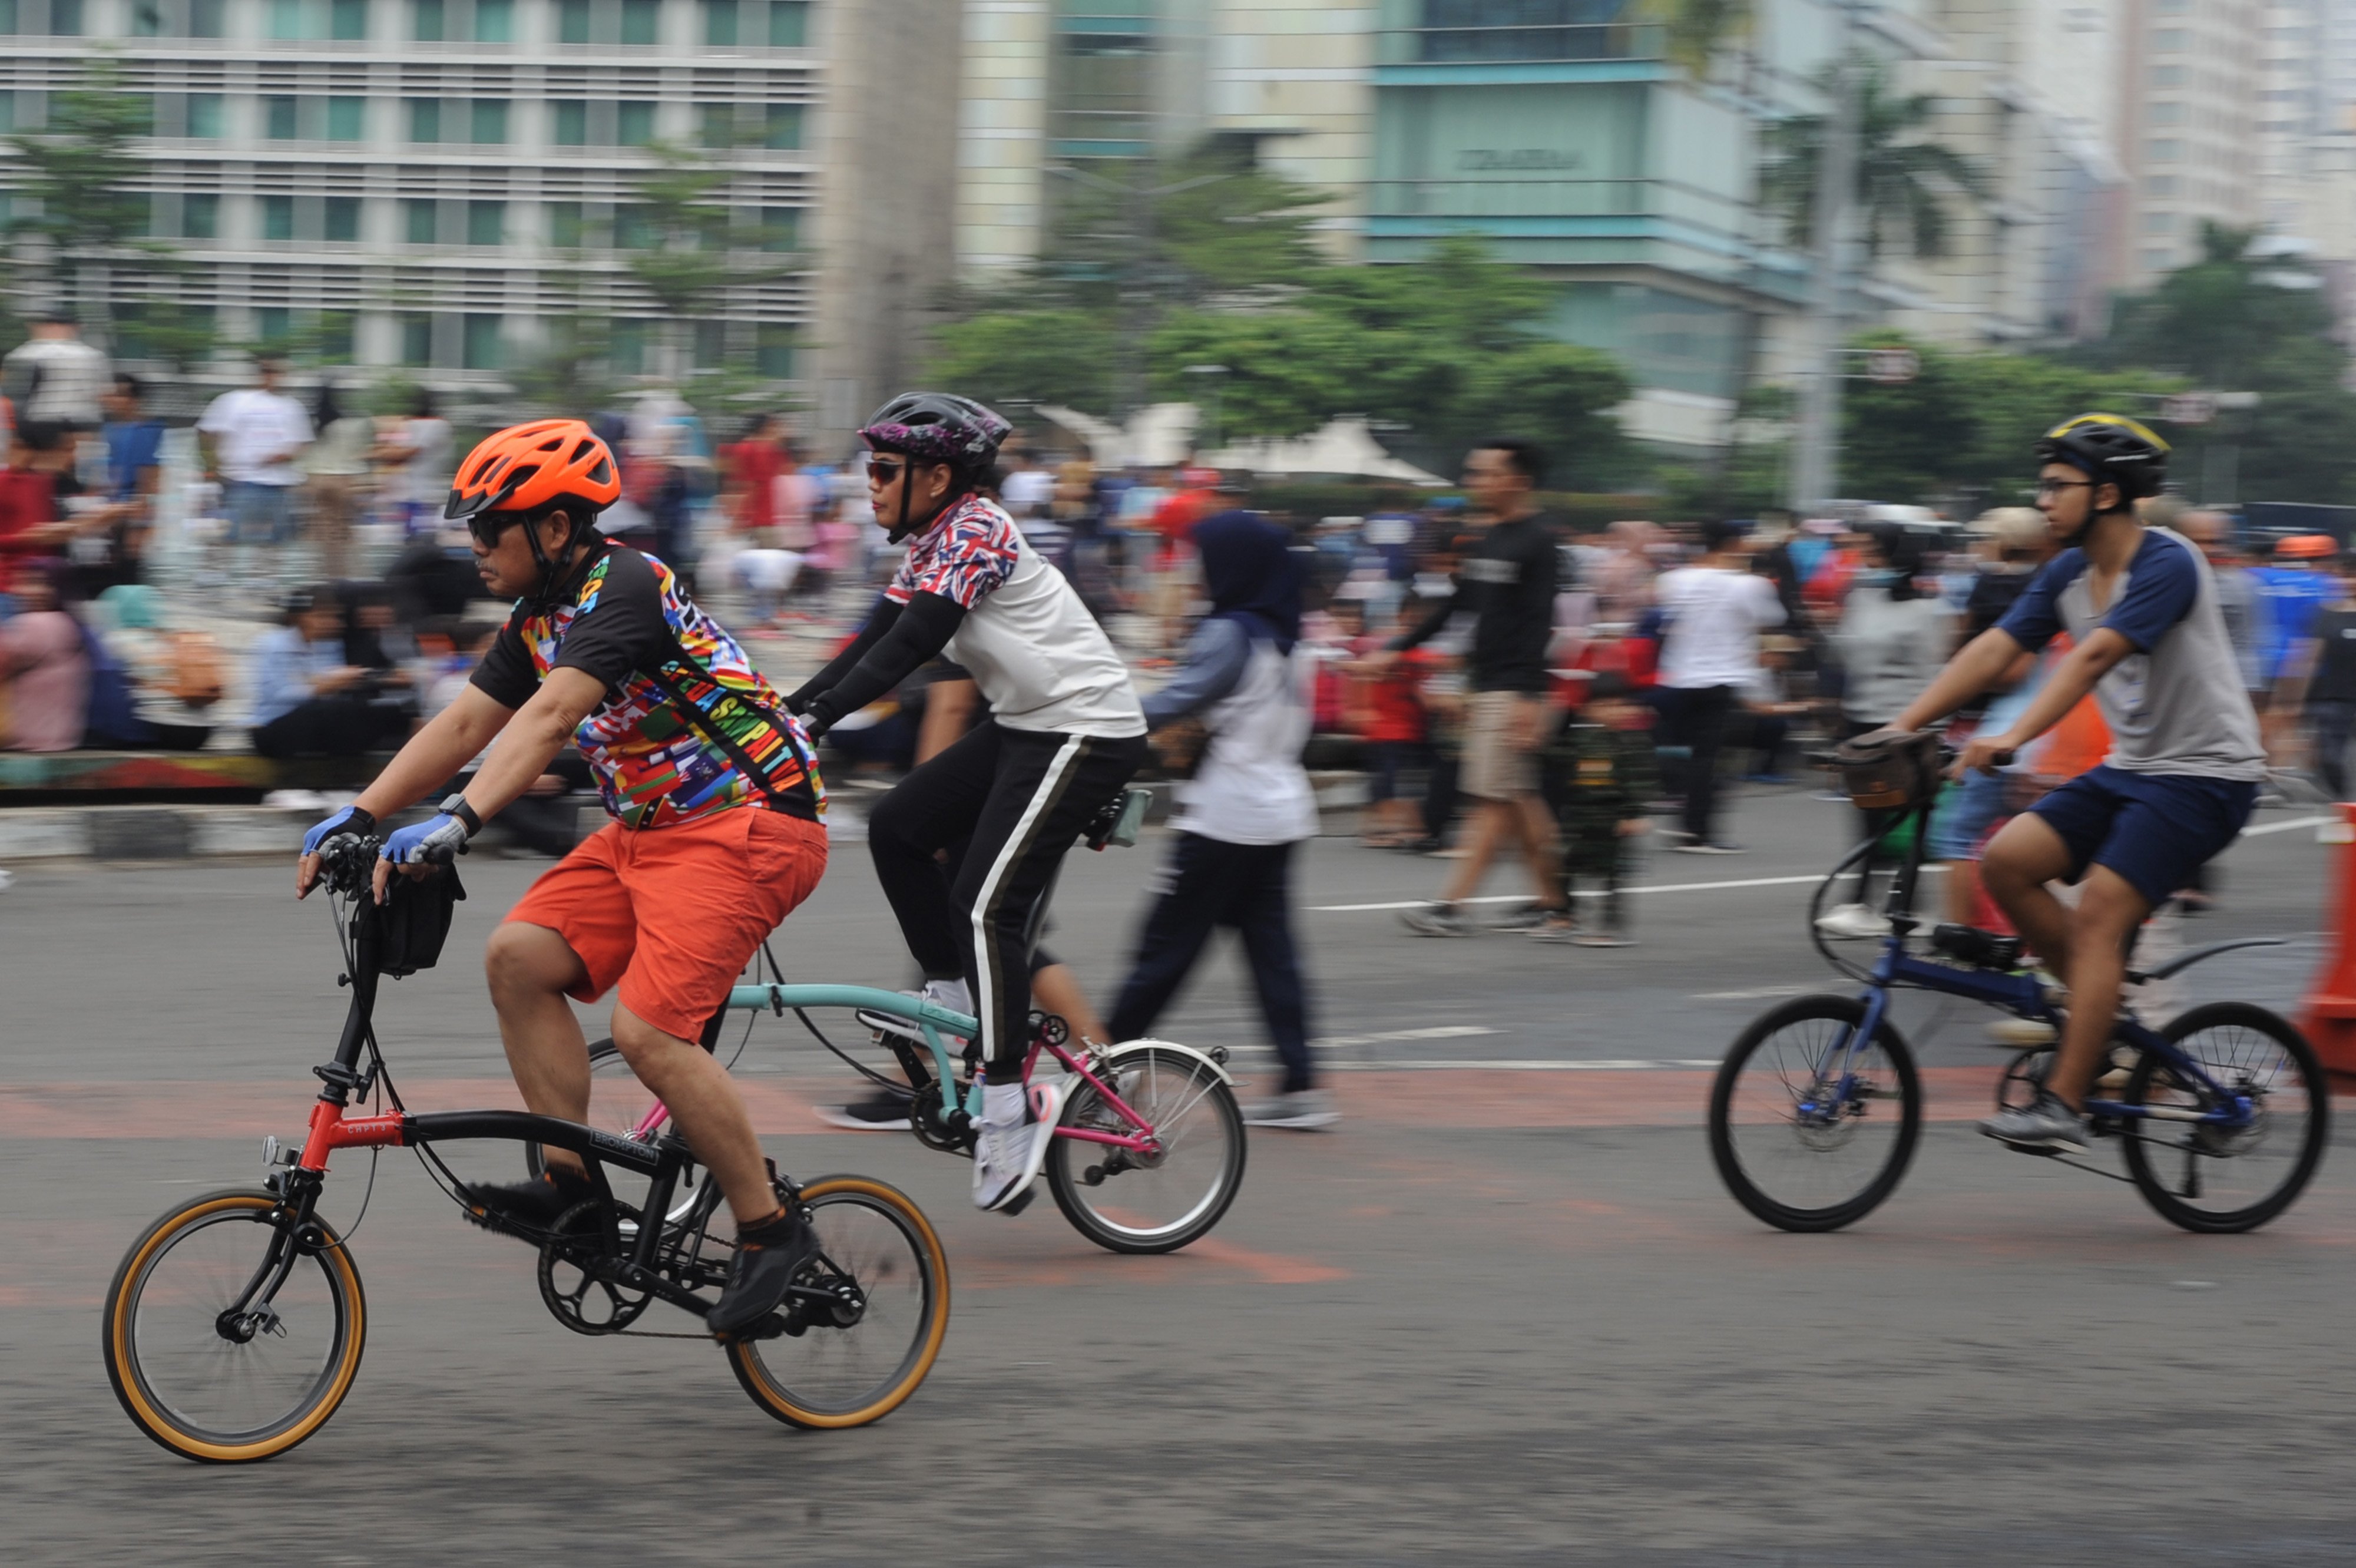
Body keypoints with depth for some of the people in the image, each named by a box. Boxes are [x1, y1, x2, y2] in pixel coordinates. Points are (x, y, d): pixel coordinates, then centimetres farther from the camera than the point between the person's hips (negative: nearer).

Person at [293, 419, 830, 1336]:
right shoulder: (540, 617, 11)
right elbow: (465, 724, 13)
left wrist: (459, 821, -43)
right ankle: (572, 1185, 1)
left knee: (648, 1029, -20)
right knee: (519, 957, -4)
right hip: (651, 829, 10)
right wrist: (359, 815, 4)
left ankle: (772, 1232, -8)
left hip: (749, 825, -10)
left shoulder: (624, 590, -19)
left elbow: (549, 717, -33)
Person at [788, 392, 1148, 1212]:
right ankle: (954, 996, 13)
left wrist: (818, 716, -32)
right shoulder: (929, 544, 10)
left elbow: (911, 644, -27)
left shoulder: (975, 533, -18)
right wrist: (781, 708, -1)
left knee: (985, 905, -13)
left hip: (1086, 730, -10)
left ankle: (1010, 1107, -7)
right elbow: (875, 640, 9)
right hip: (1026, 724, 10)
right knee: (896, 827, 5)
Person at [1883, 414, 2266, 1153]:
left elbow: (2093, 657, -32)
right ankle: (2108, 1010, 8)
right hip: (2129, 767, 8)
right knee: (2006, 861, -7)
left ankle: (2063, 1103, -19)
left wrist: (2012, 739, -43)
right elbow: (1993, 650, 1)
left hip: (2203, 773, -8)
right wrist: (1901, 728, -8)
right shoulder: (2069, 572, 6)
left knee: (2097, 913, -20)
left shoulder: (2167, 564, -20)